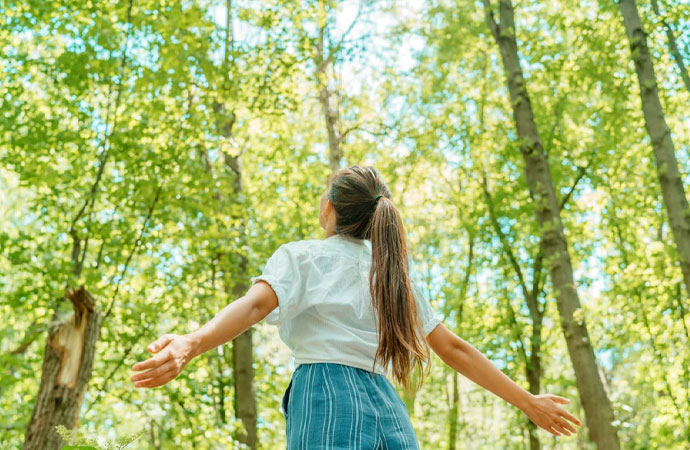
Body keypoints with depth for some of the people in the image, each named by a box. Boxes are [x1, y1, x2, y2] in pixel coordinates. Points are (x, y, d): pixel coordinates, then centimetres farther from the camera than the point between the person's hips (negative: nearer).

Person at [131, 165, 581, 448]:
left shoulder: (303, 256, 6)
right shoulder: (394, 270, 21)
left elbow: (255, 305, -16)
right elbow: (454, 348, 19)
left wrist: (192, 343, -32)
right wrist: (528, 401, 27)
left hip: (327, 404, -5)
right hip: (389, 410, 6)